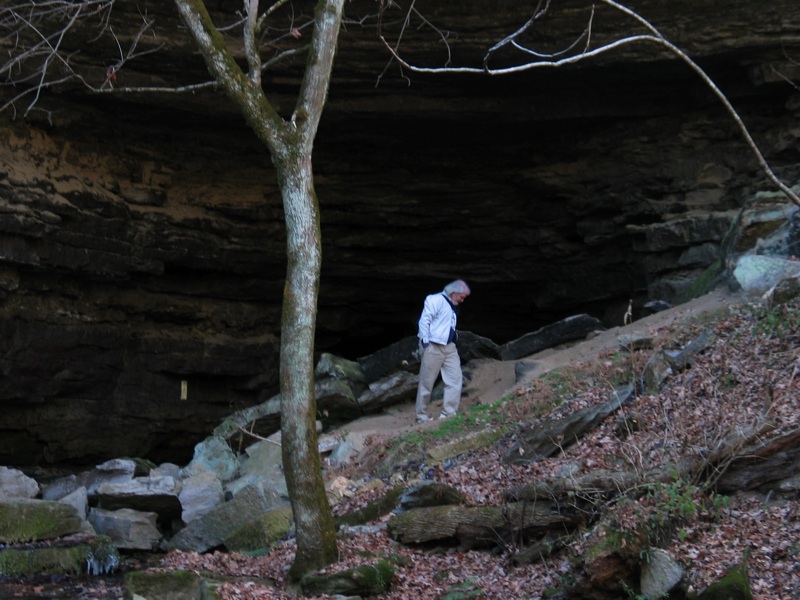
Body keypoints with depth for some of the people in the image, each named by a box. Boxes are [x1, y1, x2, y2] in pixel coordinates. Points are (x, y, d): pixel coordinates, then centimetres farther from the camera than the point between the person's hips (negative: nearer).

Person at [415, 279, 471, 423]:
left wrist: (454, 336, 13)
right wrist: (425, 343, -19)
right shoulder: (436, 300, -12)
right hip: (433, 347, -9)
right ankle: (422, 416, 8)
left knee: (455, 378, -2)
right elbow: (424, 321, -17)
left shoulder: (453, 306, 17)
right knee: (426, 382, 0)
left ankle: (449, 413, 1)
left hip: (449, 347, 9)